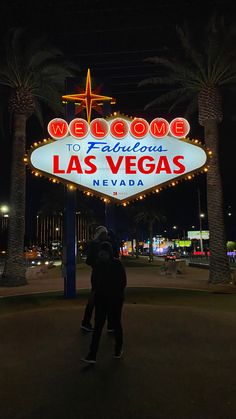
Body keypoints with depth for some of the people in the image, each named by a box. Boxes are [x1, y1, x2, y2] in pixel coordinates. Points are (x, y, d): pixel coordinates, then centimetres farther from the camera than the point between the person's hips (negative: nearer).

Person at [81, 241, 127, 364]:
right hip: (100, 299, 3)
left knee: (116, 324, 12)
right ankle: (92, 355, 5)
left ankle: (118, 348, 34)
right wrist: (96, 291, 1)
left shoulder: (117, 264, -11)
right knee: (97, 325, 2)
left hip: (115, 299, -3)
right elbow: (94, 279, 11)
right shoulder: (98, 264, 0)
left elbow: (123, 281, -7)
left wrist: (116, 294, -10)